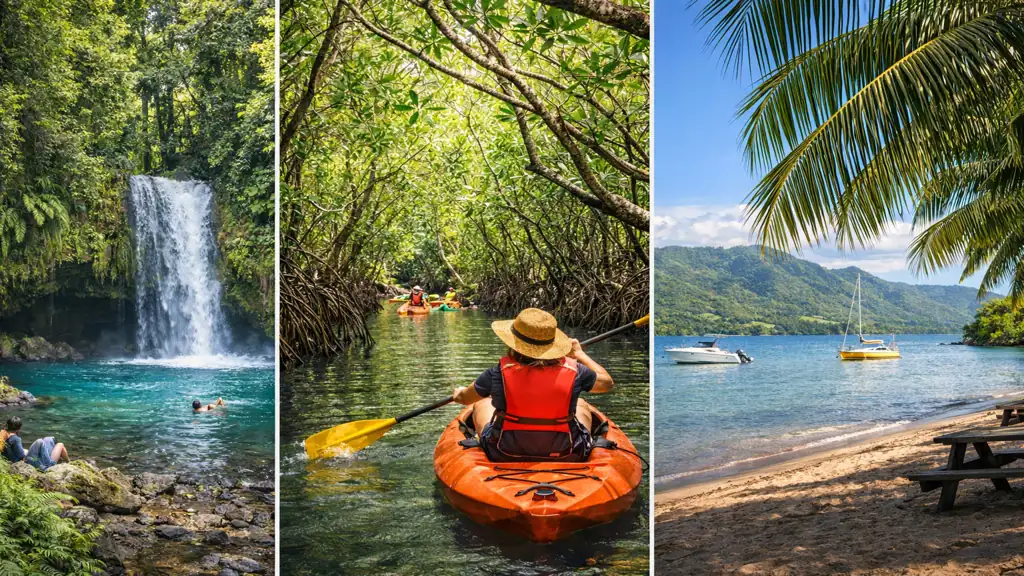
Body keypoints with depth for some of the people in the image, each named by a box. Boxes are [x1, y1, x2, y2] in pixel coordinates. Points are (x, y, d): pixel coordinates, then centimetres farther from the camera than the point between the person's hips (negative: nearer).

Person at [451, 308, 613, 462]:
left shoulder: (499, 373, -18)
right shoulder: (573, 371, -16)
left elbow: (465, 399, 0)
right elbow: (607, 382, 4)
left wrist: (459, 393, 26)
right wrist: (580, 354, 18)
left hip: (504, 457, 0)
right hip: (566, 457, 1)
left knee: (482, 404, 27)